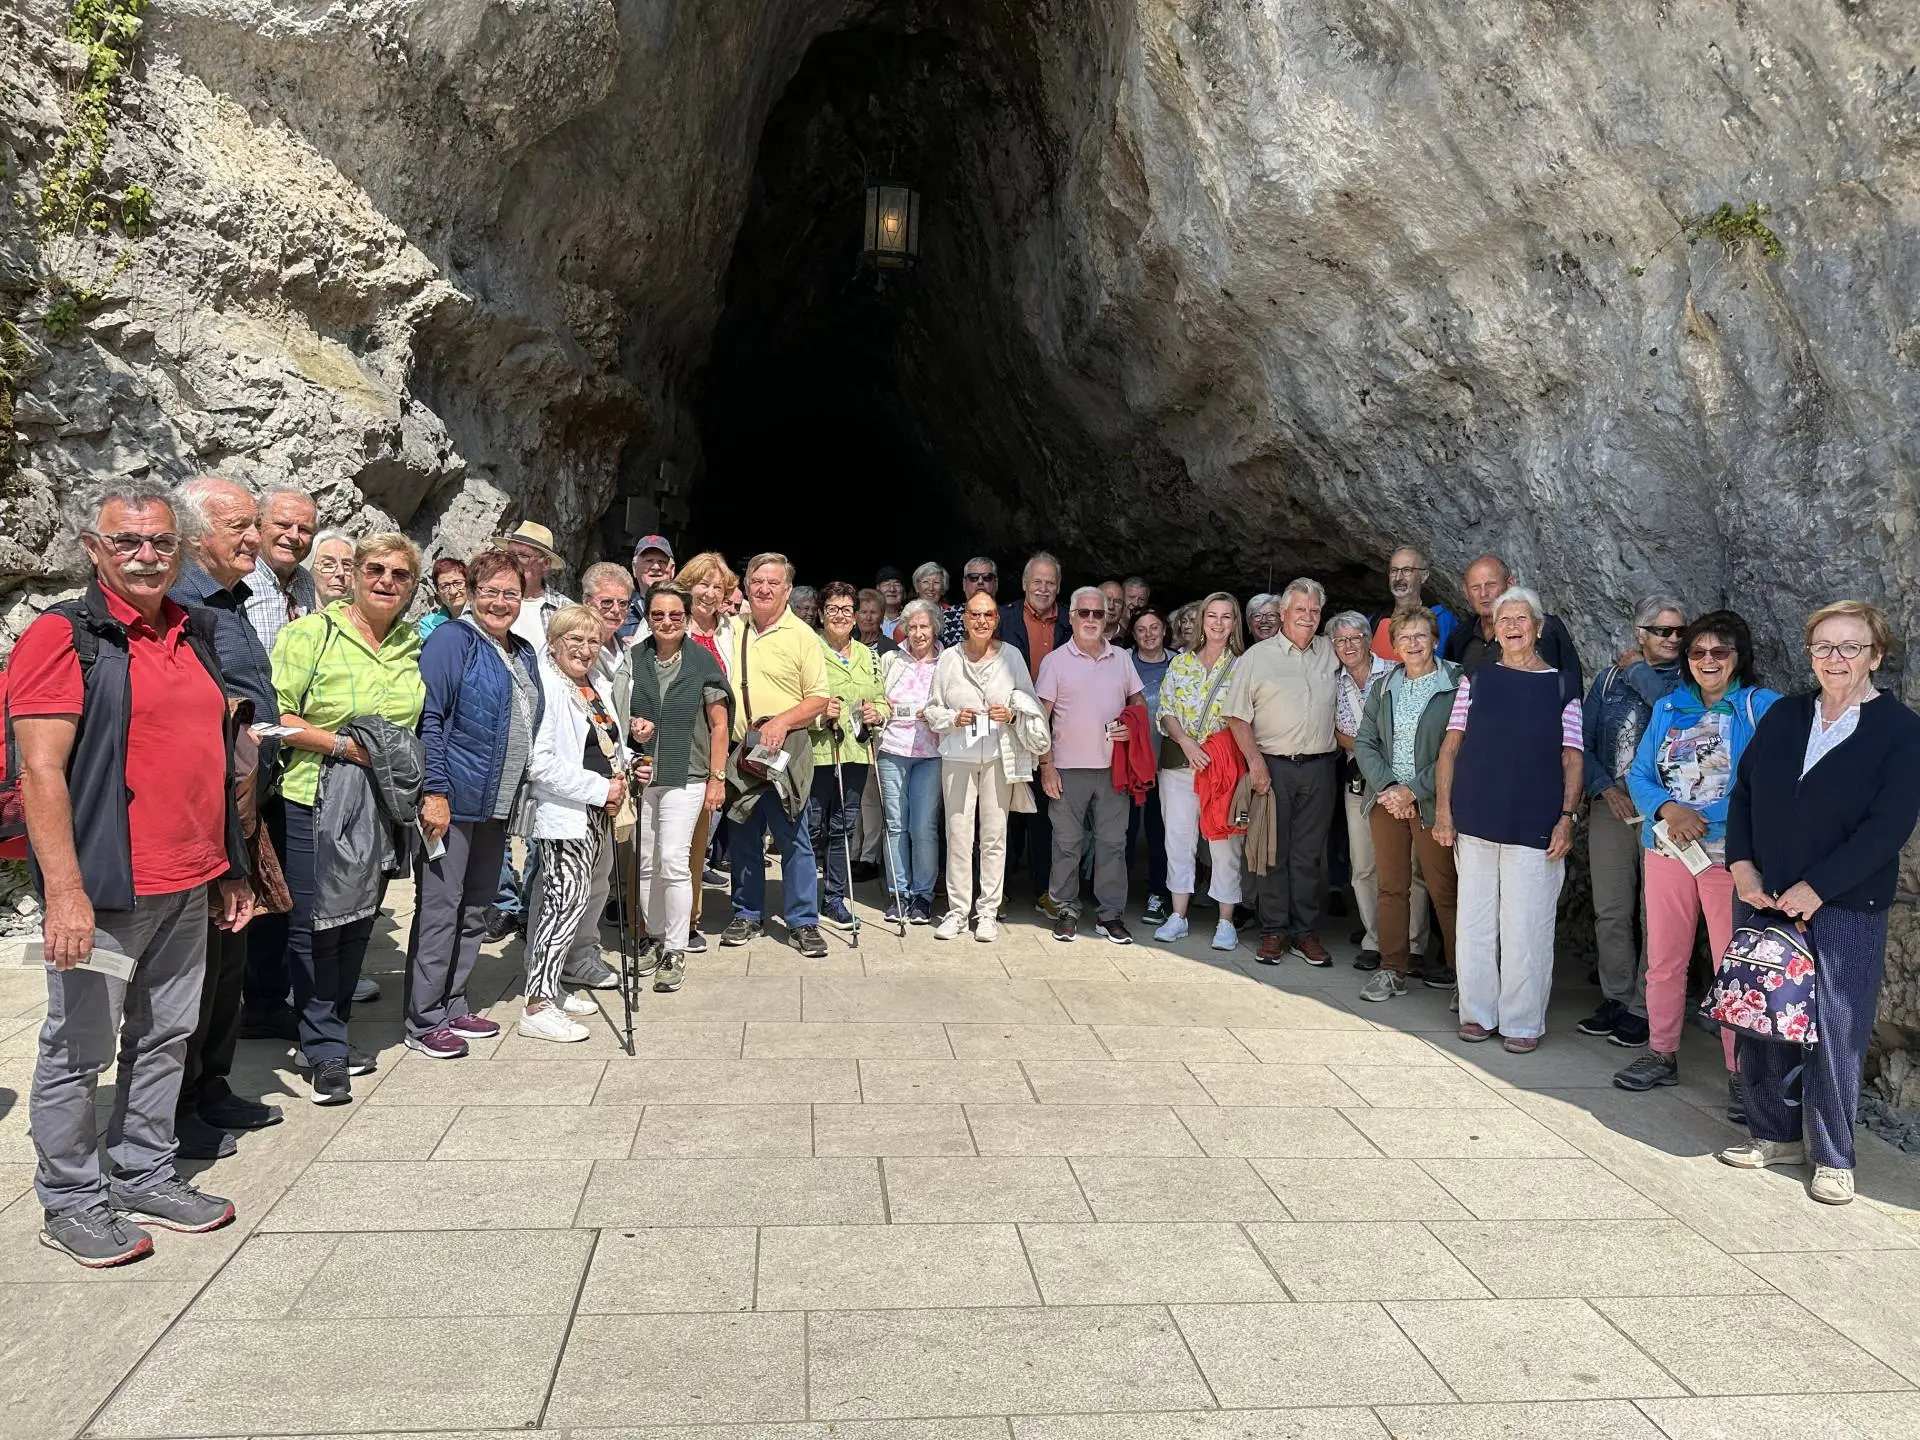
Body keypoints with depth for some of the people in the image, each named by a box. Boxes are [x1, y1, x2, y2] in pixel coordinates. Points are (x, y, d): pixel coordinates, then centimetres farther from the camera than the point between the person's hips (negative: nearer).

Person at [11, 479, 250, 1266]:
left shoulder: (195, 633, 12)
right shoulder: (63, 635, -9)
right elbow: (41, 771, -15)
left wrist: (228, 869, 18)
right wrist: (65, 891, -21)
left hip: (187, 887, 7)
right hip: (102, 888, -7)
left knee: (165, 1039, 16)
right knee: (79, 1050, 6)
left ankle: (146, 1177, 30)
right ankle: (71, 1202, 21)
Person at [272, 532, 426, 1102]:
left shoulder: (414, 646, 10)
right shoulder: (312, 633, -8)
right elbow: (275, 715, -13)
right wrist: (341, 744, -18)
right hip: (314, 803, -5)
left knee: (359, 922, 14)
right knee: (315, 925, 0)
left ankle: (334, 1032, 29)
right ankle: (326, 1051, 12)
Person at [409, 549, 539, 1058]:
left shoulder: (524, 654, 15)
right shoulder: (452, 641, -10)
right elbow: (428, 719, -17)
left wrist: (517, 798, 17)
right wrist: (434, 792, -21)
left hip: (498, 807, 8)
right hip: (452, 801, -8)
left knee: (475, 909, 14)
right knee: (440, 909, -3)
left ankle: (453, 1007, 26)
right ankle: (424, 1023, 6)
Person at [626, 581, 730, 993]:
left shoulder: (703, 662, -2)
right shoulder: (633, 659, 4)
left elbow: (719, 725, 1)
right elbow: (617, 711, 17)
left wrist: (717, 778, -3)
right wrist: (631, 725, -6)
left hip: (685, 776, -3)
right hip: (641, 773, 3)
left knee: (673, 860, -11)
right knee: (645, 863, 7)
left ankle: (676, 951, 0)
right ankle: (657, 939, 24)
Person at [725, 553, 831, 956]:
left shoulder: (802, 636, -3)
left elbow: (818, 699, -5)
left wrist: (782, 721, -20)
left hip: (783, 753, -4)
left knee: (793, 840, -1)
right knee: (742, 838, 13)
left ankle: (804, 922, 7)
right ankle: (747, 915, 25)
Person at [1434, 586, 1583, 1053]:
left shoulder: (1561, 683, 5)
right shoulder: (1476, 677, 8)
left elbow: (1573, 758, 4)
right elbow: (1451, 745, 8)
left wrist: (1567, 817, -6)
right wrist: (1443, 808, 1)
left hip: (1535, 823, -2)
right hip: (1475, 818, 2)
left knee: (1527, 926, 0)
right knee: (1475, 920, 7)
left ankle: (1523, 1022, 12)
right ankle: (1477, 1012, 20)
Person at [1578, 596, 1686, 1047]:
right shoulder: (1610, 678, 11)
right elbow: (1583, 741, 10)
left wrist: (1639, 671, -8)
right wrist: (1606, 789, -3)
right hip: (1610, 806, 3)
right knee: (1610, 911, 6)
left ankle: (1644, 1009, 6)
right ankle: (1616, 999, 18)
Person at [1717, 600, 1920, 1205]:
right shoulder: (1784, 715, 10)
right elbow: (1743, 792, 11)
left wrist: (1815, 888, -17)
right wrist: (1742, 866, -3)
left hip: (1845, 910, -4)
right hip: (1764, 900, 5)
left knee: (1834, 1032, 0)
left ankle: (1833, 1158, 16)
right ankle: (1776, 1135, 25)